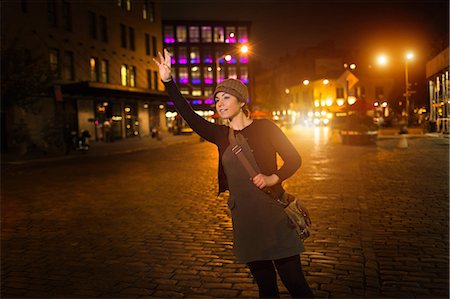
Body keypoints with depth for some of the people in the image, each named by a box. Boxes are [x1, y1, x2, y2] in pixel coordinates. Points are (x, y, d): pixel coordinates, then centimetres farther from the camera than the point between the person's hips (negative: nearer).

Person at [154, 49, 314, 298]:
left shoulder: (264, 127, -3)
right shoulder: (220, 135, 8)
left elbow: (294, 159, -1)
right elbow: (188, 115, 0)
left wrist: (273, 178, -19)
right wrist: (168, 81, -8)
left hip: (273, 215, -4)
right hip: (243, 219, 4)